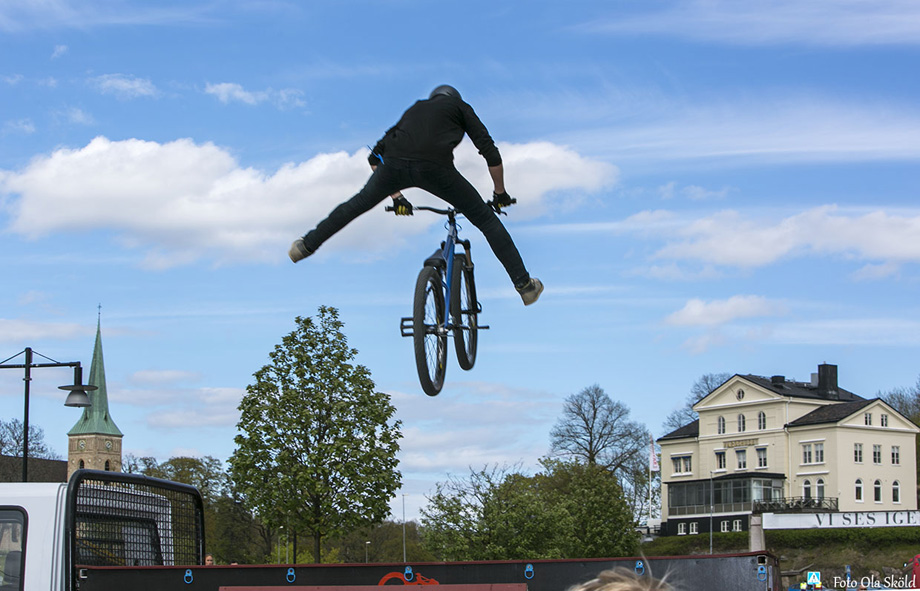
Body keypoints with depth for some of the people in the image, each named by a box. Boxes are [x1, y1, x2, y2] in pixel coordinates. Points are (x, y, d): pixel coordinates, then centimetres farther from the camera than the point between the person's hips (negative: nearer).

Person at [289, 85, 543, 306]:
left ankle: (307, 245, 41)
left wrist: (396, 197, 41)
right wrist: (500, 194, 32)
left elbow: (375, 157, 36)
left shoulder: (415, 110, 37)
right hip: (435, 168, -3)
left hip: (394, 165, 3)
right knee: (486, 220, 13)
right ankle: (524, 284, 10)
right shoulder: (461, 108, 28)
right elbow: (491, 153, 19)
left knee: (359, 203, 31)